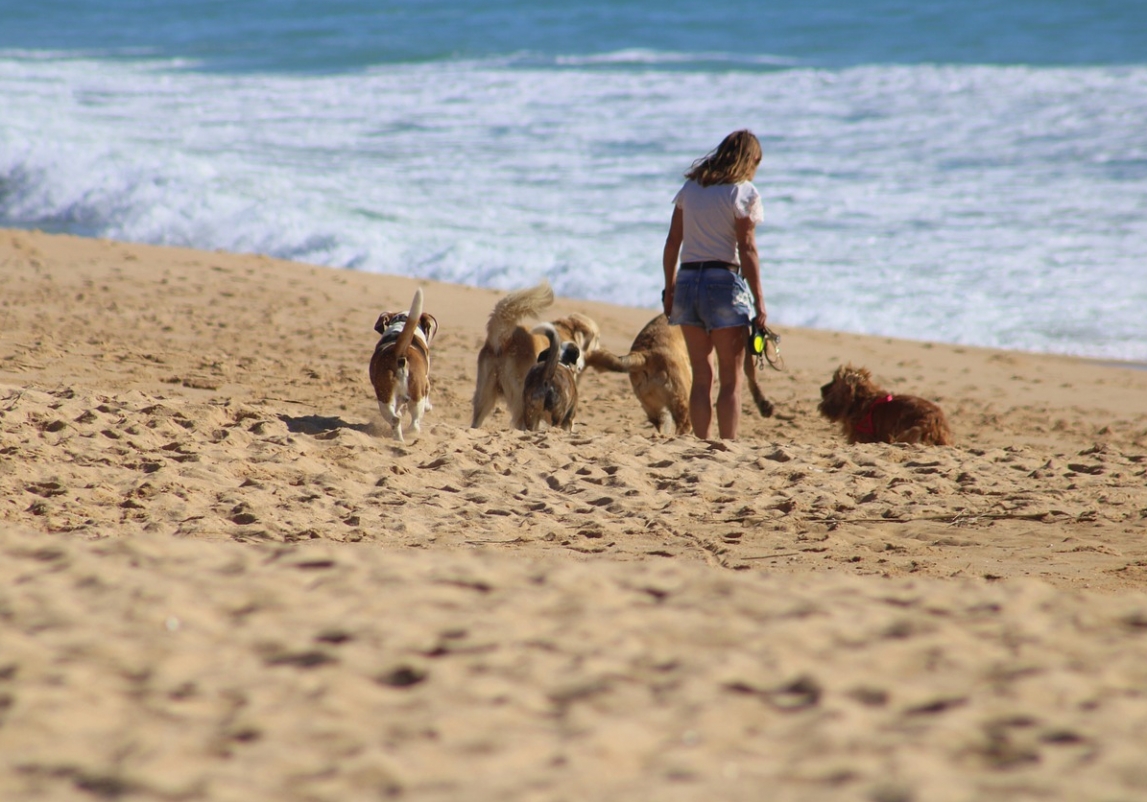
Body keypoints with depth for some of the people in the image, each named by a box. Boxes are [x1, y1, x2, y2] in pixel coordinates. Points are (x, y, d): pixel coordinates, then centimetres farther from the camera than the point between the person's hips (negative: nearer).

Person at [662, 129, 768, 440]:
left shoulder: (690, 188, 12)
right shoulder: (744, 193, -3)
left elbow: (672, 242, 10)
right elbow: (747, 248, -9)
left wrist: (669, 288, 16)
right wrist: (759, 301, -7)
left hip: (688, 281, 5)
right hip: (724, 283, -5)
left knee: (701, 376, 10)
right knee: (730, 379, 1)